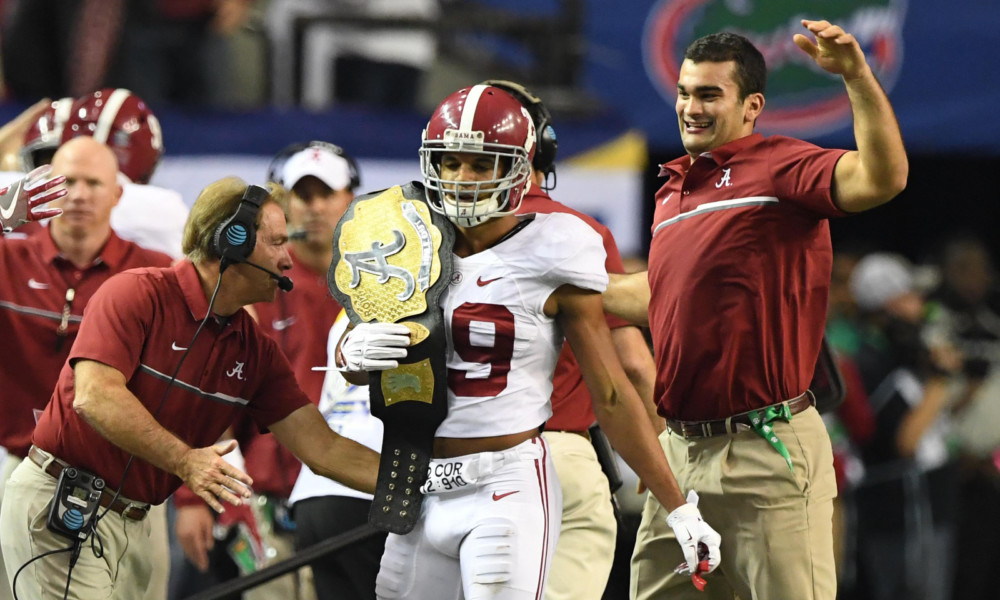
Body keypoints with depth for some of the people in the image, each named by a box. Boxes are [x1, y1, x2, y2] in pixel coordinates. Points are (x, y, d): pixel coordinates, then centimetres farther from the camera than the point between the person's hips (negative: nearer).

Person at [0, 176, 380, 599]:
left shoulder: (255, 350, 9)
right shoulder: (137, 294, -12)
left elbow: (321, 447, 6)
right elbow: (94, 396, -25)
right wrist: (185, 460, -32)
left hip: (132, 526, 7)